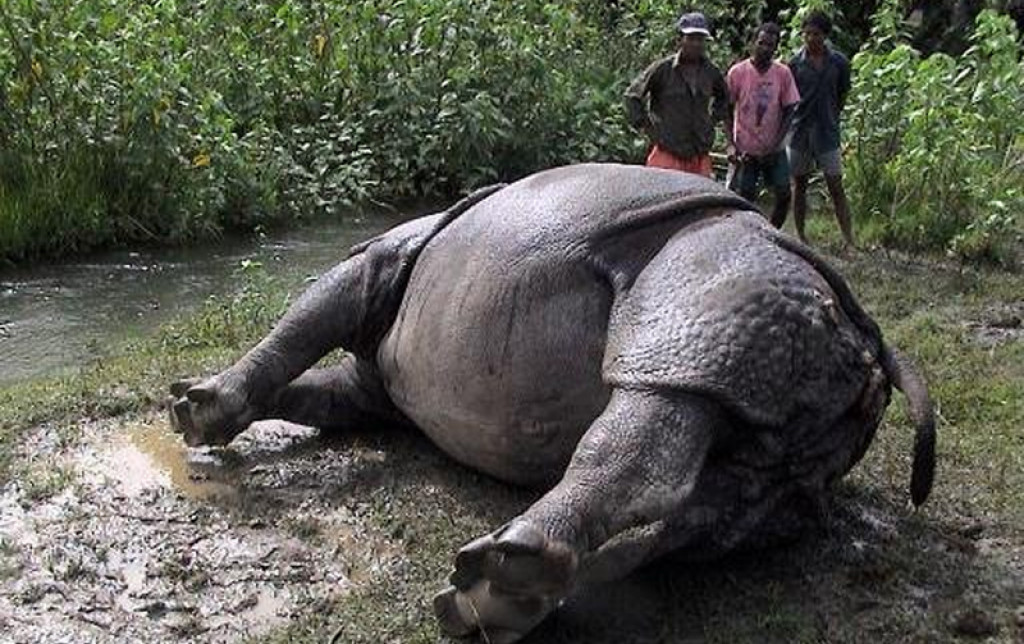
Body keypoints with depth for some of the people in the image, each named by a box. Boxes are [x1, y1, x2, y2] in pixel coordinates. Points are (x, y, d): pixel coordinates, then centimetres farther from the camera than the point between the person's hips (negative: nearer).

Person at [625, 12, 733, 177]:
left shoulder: (710, 71, 6)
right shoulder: (662, 69, -7)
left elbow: (723, 97, 28)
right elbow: (632, 96, 0)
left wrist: (713, 119, 16)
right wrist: (647, 127, -2)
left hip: (700, 157, 5)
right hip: (667, 155, -5)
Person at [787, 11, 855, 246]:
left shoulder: (839, 63, -1)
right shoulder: (794, 63, -3)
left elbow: (842, 96, 11)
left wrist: (830, 118, 12)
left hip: (827, 133, 0)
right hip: (800, 132, 0)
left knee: (836, 187, -2)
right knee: (799, 185, 7)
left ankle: (849, 242, -2)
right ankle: (800, 238, 17)